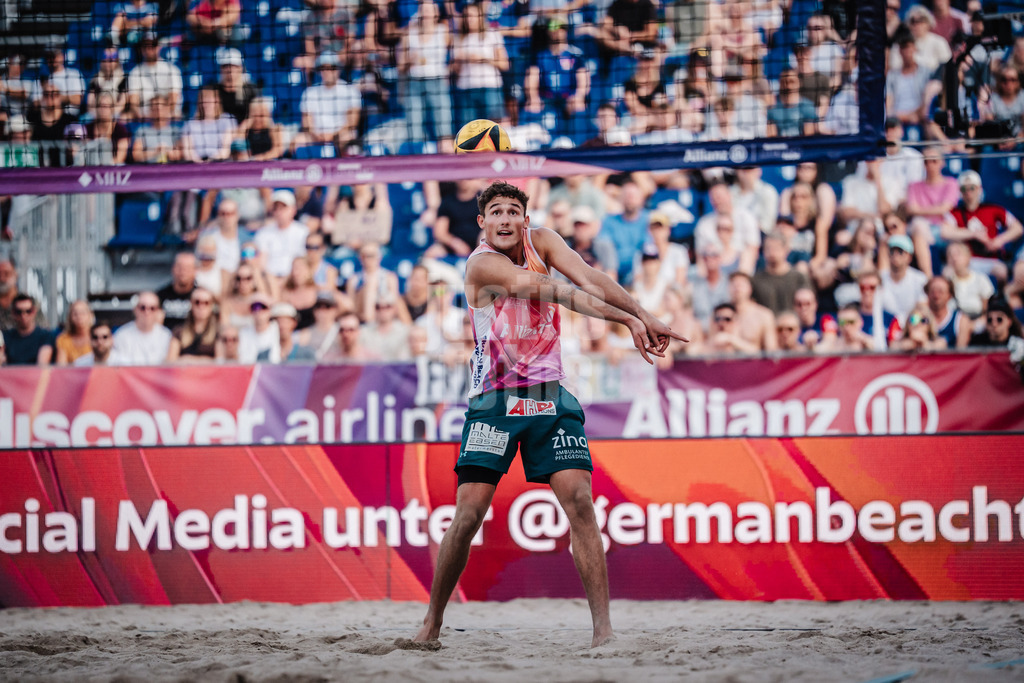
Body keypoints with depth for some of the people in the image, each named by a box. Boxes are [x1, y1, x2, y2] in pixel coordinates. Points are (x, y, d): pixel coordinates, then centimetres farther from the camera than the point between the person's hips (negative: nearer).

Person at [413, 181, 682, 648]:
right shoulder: (482, 263, -13)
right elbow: (550, 291, -24)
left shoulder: (540, 241, 3)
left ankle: (603, 627, -13)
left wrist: (644, 317, -25)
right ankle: (432, 623, 9)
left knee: (579, 501, -11)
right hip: (495, 398, -4)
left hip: (550, 396, 4)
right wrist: (625, 318, -32)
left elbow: (588, 278, -10)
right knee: (468, 513, -7)